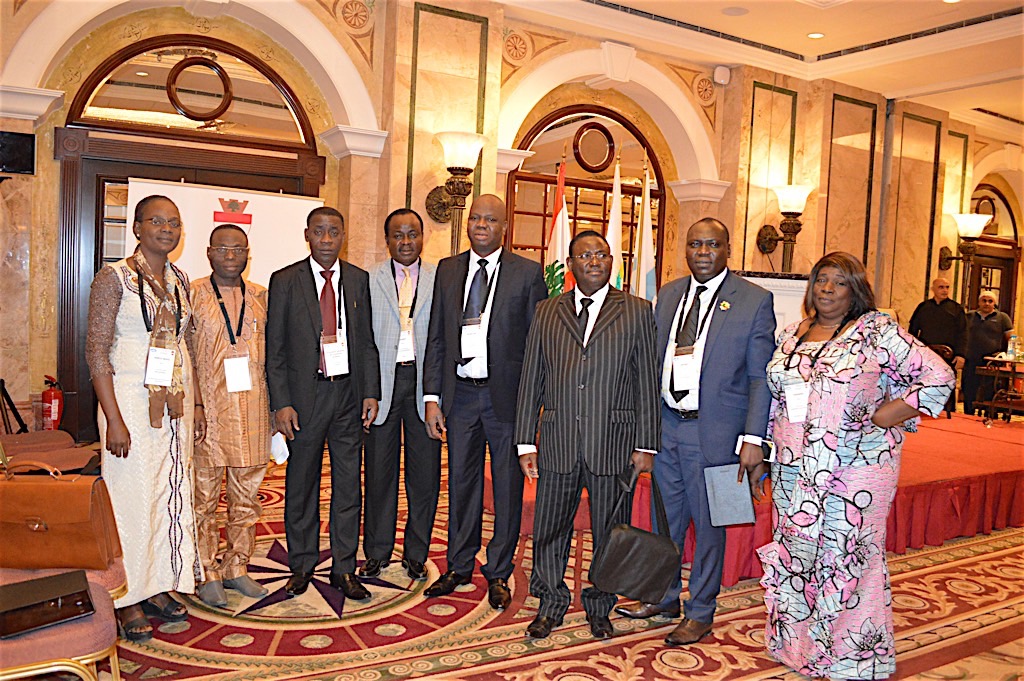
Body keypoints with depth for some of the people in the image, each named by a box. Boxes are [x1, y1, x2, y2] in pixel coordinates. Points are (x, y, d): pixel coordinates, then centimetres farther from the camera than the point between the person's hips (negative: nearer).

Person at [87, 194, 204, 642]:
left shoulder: (180, 281, 10)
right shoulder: (114, 278, -8)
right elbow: (97, 351, -12)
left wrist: (197, 404, 11)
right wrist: (114, 419, -17)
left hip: (176, 403, 6)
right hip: (132, 401, -6)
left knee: (172, 492, 11)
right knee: (133, 496, 2)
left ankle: (160, 586, 27)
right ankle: (129, 600, 16)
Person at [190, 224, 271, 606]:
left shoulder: (261, 298, 10)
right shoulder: (192, 295, 2)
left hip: (252, 413, 3)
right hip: (207, 411, -3)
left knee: (246, 496, 10)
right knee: (204, 497, 4)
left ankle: (237, 568, 23)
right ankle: (208, 574, 16)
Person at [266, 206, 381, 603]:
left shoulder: (358, 280, 8)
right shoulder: (285, 281, 0)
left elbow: (366, 341, 9)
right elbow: (275, 347, -2)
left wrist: (371, 392, 2)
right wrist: (281, 403, -9)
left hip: (349, 392, 2)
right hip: (305, 394, -2)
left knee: (348, 483, 7)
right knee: (301, 484, 8)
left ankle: (344, 567, 19)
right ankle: (301, 565, 24)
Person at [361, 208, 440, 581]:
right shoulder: (369, 279, 5)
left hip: (424, 381, 0)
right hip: (382, 380, 0)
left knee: (425, 471, 6)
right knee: (379, 470, 8)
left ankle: (416, 553, 22)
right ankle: (377, 552, 23)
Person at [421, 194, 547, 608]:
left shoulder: (527, 273, -2)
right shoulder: (447, 270, 8)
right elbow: (436, 338, 8)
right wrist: (432, 397, 2)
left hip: (507, 395, -3)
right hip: (459, 395, 3)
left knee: (508, 486, 7)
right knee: (461, 483, 13)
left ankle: (498, 574, 23)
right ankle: (459, 567, 29)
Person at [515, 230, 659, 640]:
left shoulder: (636, 312, 4)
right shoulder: (547, 312, 9)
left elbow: (647, 382, 2)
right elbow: (531, 380, 8)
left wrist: (646, 445, -2)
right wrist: (526, 443, 3)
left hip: (613, 443, -1)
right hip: (558, 442, 1)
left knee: (609, 532, 10)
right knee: (550, 529, 9)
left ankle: (599, 607, 30)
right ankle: (551, 605, 30)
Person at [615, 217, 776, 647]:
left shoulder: (754, 301, -6)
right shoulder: (668, 295, 9)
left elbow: (760, 377, -8)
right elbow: (655, 364, 12)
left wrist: (753, 438, -14)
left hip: (714, 432, -5)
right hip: (666, 424, 5)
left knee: (708, 526, 9)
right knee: (665, 519, 17)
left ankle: (700, 614, 27)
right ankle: (664, 597, 37)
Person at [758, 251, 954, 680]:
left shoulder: (877, 331, -5)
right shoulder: (792, 335, 12)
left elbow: (938, 376, -8)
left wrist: (878, 420, -13)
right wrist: (769, 451, 11)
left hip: (854, 470, -5)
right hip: (794, 470, 6)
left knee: (847, 559, 0)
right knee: (794, 555, 12)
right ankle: (798, 646, 29)